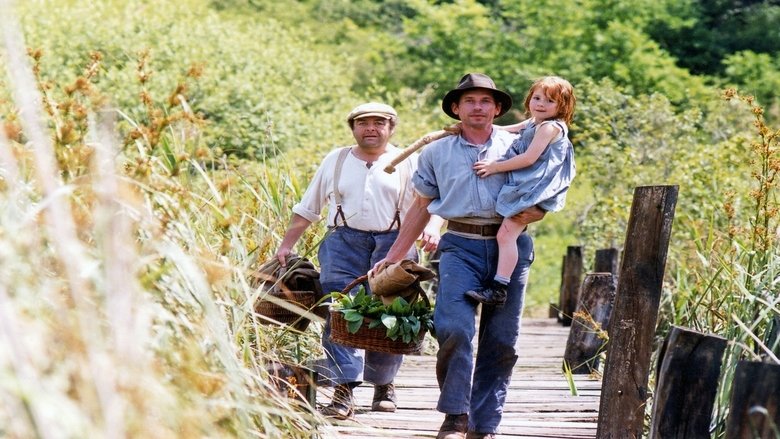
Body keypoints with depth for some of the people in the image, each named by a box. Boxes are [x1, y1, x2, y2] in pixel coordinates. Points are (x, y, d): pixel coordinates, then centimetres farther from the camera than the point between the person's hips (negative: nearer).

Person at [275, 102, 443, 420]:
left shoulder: (409, 163, 9)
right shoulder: (335, 161, 16)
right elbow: (306, 209, 20)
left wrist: (432, 229, -19)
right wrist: (286, 245, 15)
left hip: (393, 243, -1)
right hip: (344, 242, 1)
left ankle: (384, 385, 19)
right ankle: (344, 390, -17)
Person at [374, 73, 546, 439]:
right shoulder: (436, 152, 16)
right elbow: (420, 208, 20)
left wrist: (537, 213, -7)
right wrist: (392, 258, 17)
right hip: (461, 246, -1)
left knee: (501, 340, 0)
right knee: (454, 329, -20)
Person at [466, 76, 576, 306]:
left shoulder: (549, 127, -10)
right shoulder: (531, 124, 21)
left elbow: (529, 158, -17)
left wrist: (495, 167, -12)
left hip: (532, 191, -12)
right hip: (522, 187, 12)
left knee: (506, 234, -18)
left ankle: (498, 289, -22)